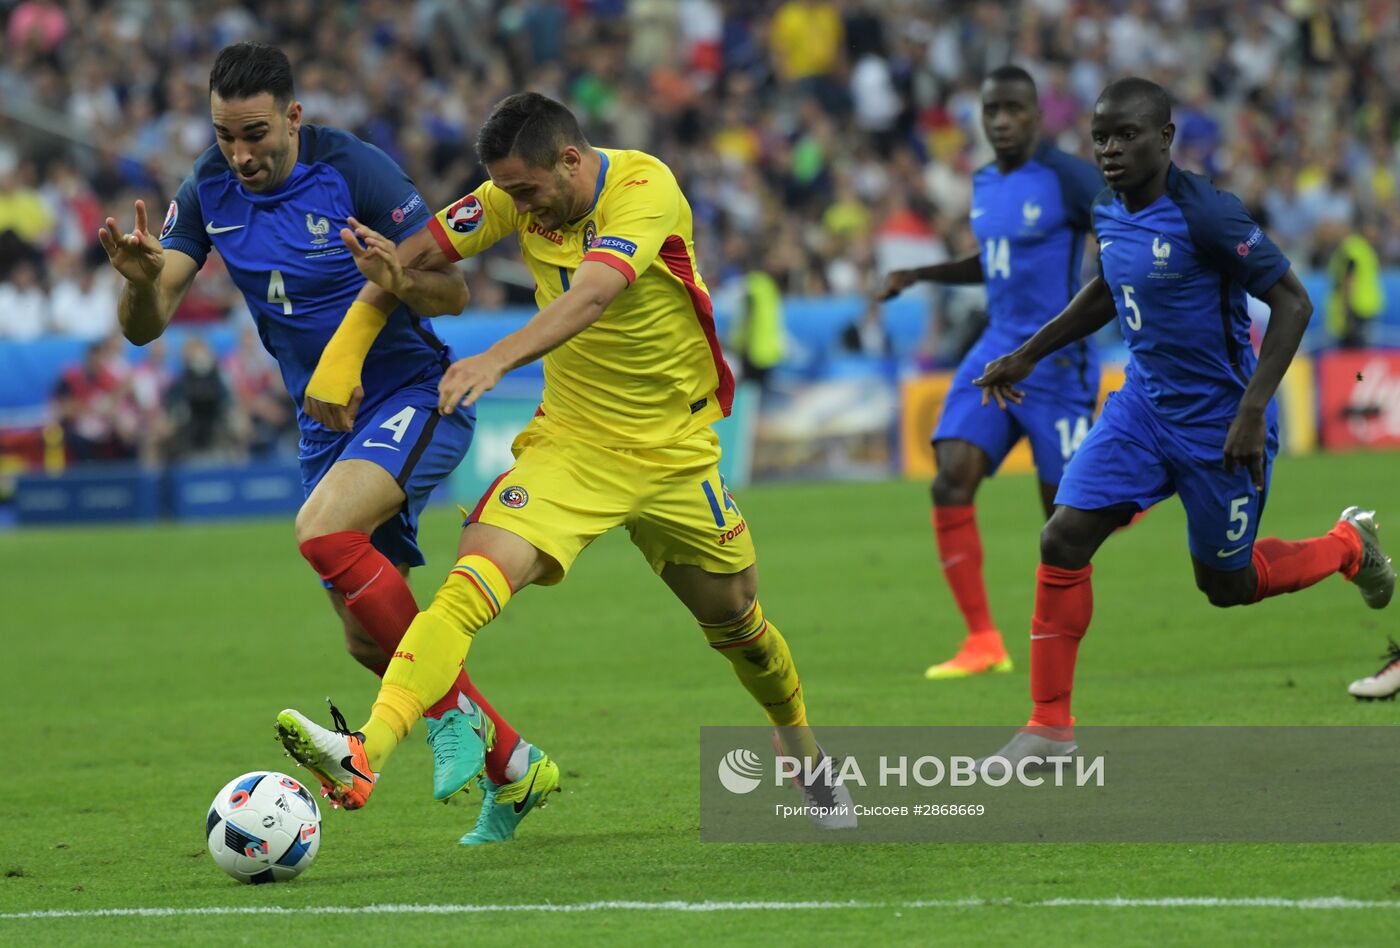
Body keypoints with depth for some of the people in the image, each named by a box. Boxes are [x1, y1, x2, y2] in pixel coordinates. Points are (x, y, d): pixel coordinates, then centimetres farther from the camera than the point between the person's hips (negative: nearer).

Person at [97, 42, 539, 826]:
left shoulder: (354, 170, -18)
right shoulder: (210, 191, -3)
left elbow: (453, 292, -17)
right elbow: (144, 326, -4)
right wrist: (140, 279, -28)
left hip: (416, 395, -7)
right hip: (328, 421, 7)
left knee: (323, 531, -32)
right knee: (369, 640, 7)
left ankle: (453, 713, -17)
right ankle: (511, 761, 26)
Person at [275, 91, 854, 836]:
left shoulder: (646, 188, -23)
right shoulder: (521, 195, -6)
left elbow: (592, 295, -39)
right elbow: (414, 256, 2)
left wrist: (497, 360, -53)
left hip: (673, 450, -2)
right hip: (570, 440, 2)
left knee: (736, 621, 14)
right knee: (472, 583, -23)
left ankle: (809, 769, 44)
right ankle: (364, 757, -38)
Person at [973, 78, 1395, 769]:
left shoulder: (1204, 214, -23)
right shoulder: (1110, 215, 0)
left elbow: (1292, 303, -21)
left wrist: (1253, 410, -27)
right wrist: (1027, 355, 21)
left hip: (1219, 422, -6)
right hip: (1144, 405, 6)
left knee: (1226, 584, 8)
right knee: (1063, 538, -9)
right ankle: (1050, 725, 0)